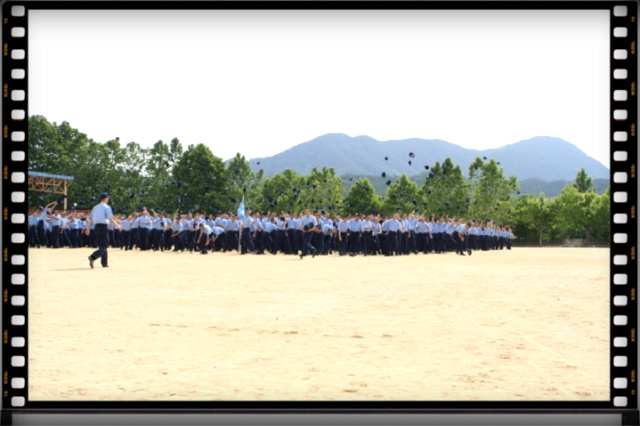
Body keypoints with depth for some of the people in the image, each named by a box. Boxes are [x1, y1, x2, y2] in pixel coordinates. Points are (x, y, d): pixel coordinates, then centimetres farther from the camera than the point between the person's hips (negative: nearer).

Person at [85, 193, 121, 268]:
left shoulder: (95, 207, 14)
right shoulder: (106, 207, -5)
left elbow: (91, 219, 10)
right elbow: (111, 219, -10)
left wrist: (88, 228, 9)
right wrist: (117, 225, 2)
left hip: (96, 227, 7)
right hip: (103, 227, -7)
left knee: (101, 246, 16)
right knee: (104, 246, -6)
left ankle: (104, 263, 17)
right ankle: (93, 257, -28)